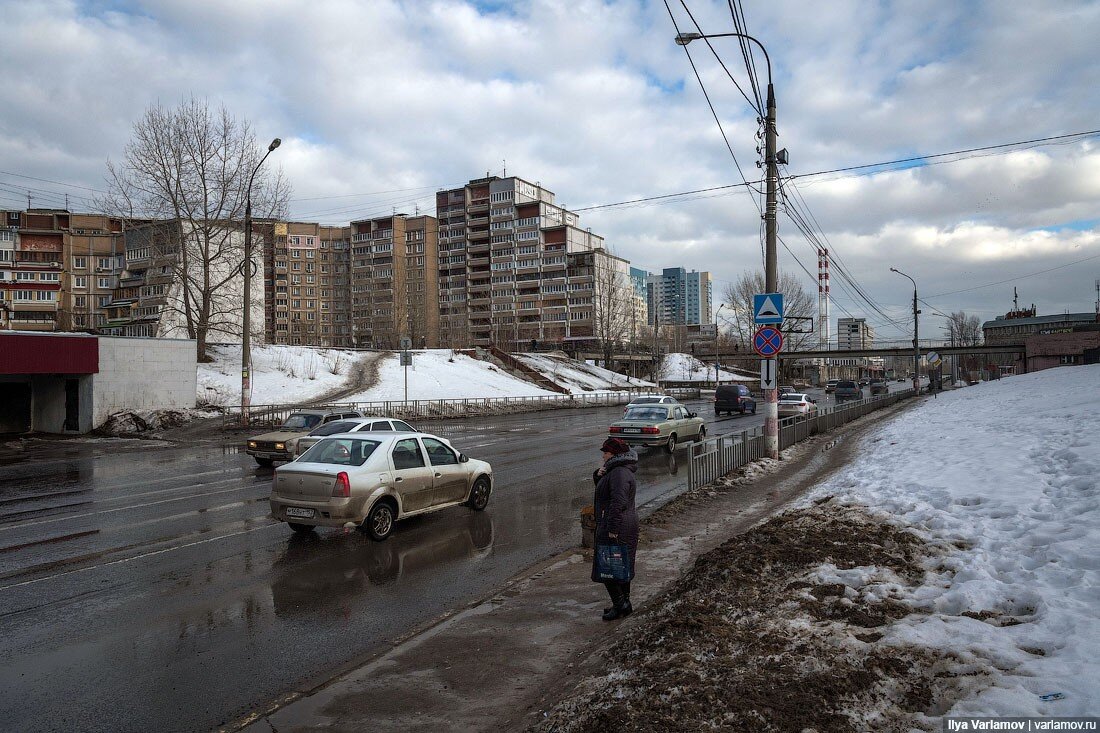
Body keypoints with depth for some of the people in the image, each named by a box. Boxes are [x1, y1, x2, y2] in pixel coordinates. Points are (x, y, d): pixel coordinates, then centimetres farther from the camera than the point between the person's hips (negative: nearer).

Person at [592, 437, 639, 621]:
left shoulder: (619, 473, -21)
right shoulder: (615, 470, 14)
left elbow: (619, 502, -29)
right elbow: (602, 487, 25)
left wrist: (613, 528, -29)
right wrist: (599, 475, 4)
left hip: (615, 527, -11)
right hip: (627, 525, 11)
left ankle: (621, 604, 1)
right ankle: (624, 603, 27)